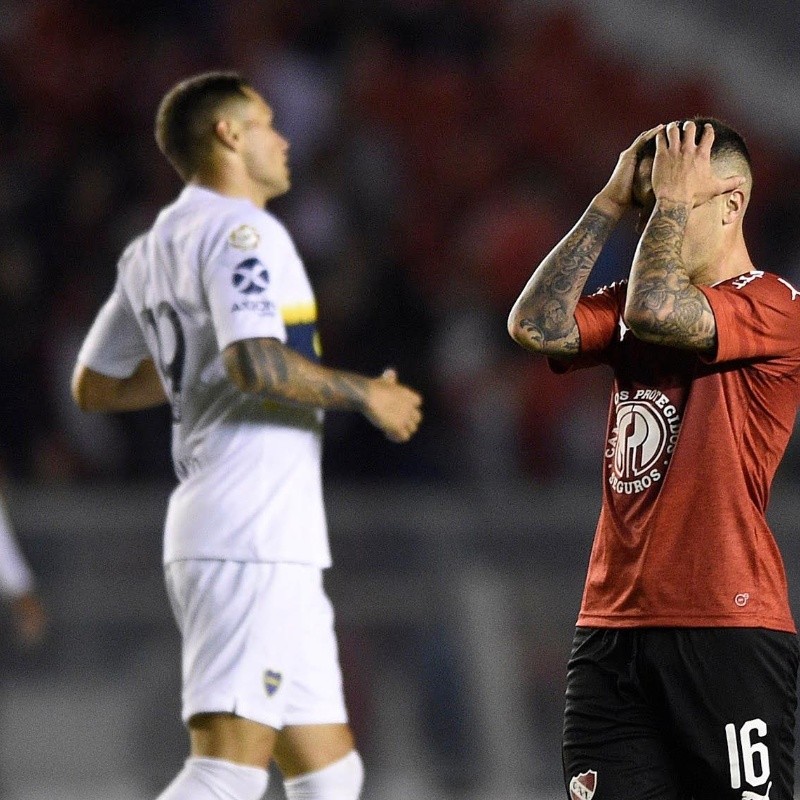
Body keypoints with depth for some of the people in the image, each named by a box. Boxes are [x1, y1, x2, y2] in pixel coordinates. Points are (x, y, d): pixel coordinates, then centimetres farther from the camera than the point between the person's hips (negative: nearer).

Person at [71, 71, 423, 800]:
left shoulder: (152, 249, 19)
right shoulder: (241, 230, -9)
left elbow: (94, 387, 26)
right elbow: (256, 363, -24)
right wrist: (367, 394, -11)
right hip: (253, 533, -10)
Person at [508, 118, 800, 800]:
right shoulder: (632, 304, 18)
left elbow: (655, 311, -22)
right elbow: (536, 326, 2)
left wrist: (672, 198, -7)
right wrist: (612, 202, 6)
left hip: (729, 626, -7)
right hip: (613, 625, 7)